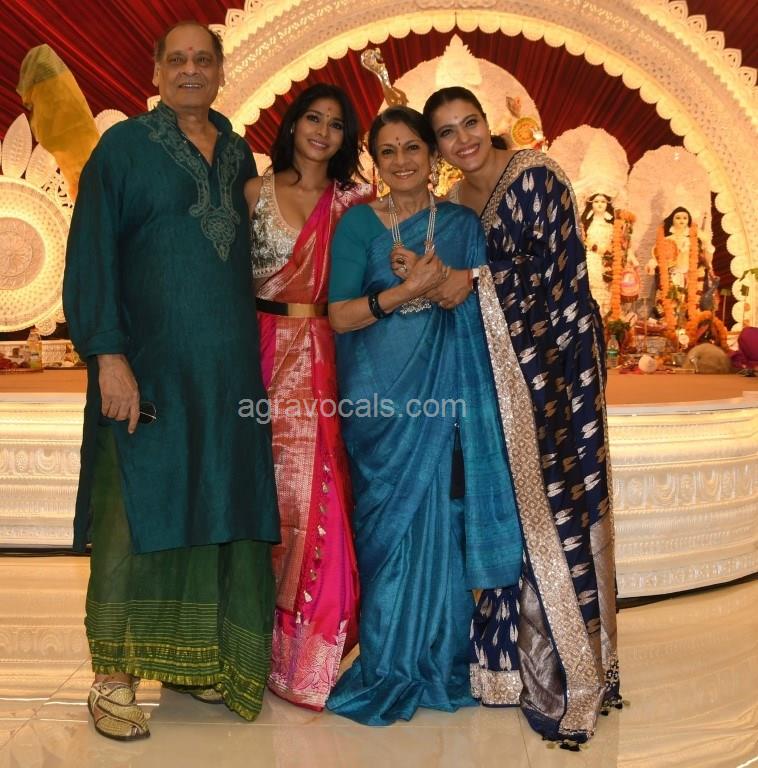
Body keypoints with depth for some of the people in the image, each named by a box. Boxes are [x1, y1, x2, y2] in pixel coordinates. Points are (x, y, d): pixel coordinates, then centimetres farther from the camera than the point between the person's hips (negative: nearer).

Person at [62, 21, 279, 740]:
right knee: (135, 511, -2)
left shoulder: (238, 154, 15)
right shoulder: (124, 146, 1)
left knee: (216, 507, 8)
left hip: (228, 369, 5)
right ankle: (113, 677, 12)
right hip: (148, 365, -5)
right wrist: (107, 355, -16)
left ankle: (197, 658, 23)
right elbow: (92, 255, -5)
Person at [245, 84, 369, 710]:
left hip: (322, 357, 1)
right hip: (265, 349, -1)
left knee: (314, 488, 1)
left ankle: (308, 648, 16)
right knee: (265, 486, 3)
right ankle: (264, 640, 19)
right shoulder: (257, 192, 6)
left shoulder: (354, 202, 10)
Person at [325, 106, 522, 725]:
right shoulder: (358, 224, 4)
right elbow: (339, 316, -4)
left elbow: (481, 307, 3)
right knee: (389, 521, 3)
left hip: (445, 394, 2)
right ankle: (390, 666, 20)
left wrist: (438, 277, -12)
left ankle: (439, 658, 21)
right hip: (380, 394, -1)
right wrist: (406, 290, -16)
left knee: (441, 518, 2)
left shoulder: (462, 224, 10)